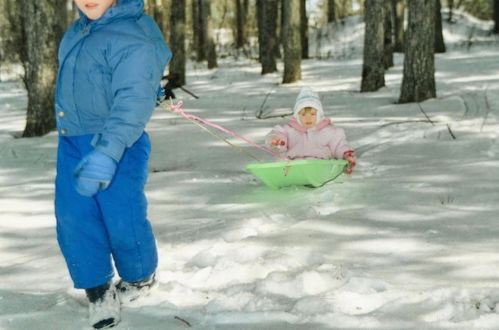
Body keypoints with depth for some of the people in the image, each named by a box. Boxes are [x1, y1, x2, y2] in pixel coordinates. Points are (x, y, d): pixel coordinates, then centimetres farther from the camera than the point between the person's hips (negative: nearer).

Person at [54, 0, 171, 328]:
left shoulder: (132, 39, -20)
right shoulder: (81, 29, 7)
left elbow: (133, 102, -31)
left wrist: (106, 153, -42)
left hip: (117, 144, -7)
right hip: (71, 144, 7)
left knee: (122, 220, -3)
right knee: (74, 219, -1)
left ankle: (140, 279, 25)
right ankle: (98, 291, 12)